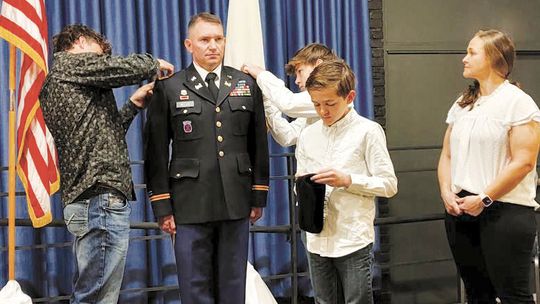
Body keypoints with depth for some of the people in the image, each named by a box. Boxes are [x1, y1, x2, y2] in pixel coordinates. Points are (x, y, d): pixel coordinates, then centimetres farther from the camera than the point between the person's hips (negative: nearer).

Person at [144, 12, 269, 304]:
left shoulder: (247, 84, 9)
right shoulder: (168, 88, 1)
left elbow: (259, 144, 11)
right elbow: (156, 152, 0)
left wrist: (259, 197, 7)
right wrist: (162, 206, -4)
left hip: (236, 203, 3)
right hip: (191, 205, -2)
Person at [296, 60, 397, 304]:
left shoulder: (368, 131, -6)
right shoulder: (307, 135, 8)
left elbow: (389, 184, -6)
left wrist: (348, 180, -18)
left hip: (354, 239, -5)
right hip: (317, 239, 5)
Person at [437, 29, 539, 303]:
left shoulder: (518, 102, -6)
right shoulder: (461, 104, 14)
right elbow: (447, 155, 14)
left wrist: (485, 199, -15)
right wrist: (446, 192, -3)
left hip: (505, 211, -6)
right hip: (461, 209, 7)